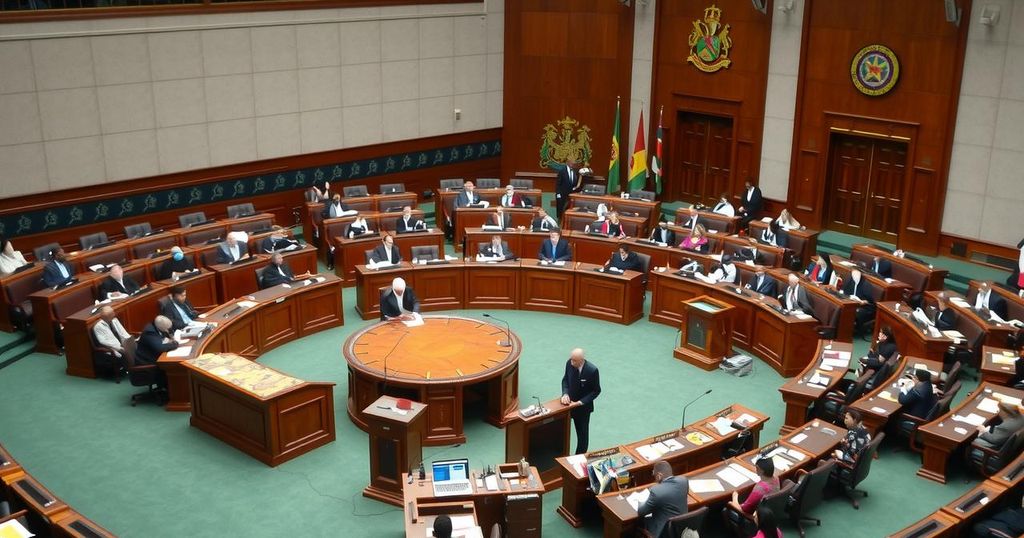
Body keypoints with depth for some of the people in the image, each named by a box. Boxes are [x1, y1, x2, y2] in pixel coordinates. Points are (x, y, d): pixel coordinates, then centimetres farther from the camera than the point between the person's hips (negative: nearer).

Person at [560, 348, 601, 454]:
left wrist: (581, 402, -20)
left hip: (583, 406, -4)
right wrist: (565, 393, -13)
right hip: (569, 402, 4)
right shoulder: (569, 363, -14)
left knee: (582, 433, 13)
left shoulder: (592, 370, -26)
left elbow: (596, 391, -14)